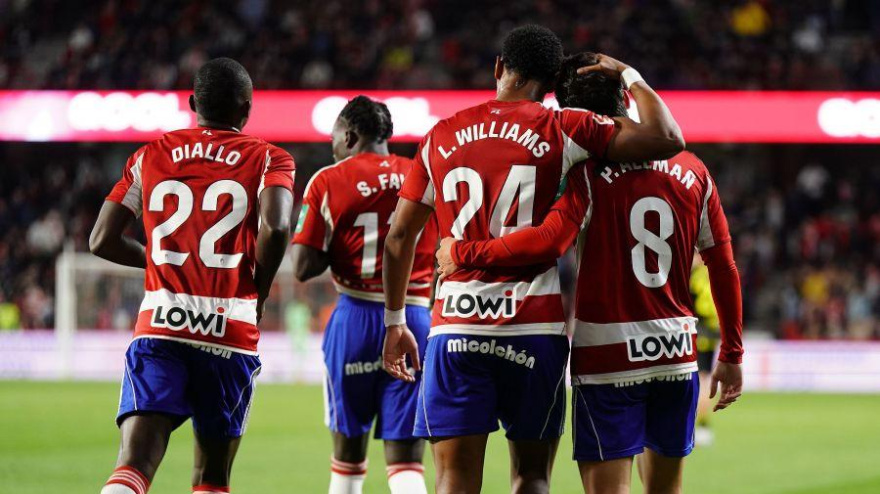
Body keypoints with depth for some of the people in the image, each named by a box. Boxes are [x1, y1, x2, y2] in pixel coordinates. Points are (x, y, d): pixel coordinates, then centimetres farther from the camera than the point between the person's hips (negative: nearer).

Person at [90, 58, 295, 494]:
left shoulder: (150, 156, 13)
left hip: (159, 326, 1)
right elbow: (275, 229, -14)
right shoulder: (268, 159, 5)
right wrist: (258, 293, 3)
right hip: (231, 333, -1)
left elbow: (102, 241, 9)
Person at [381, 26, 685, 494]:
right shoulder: (561, 130, 0)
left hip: (455, 325, 2)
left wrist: (395, 321, 23)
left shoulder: (442, 136, 10)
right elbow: (667, 139, -5)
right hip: (534, 325, -2)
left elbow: (399, 236, 14)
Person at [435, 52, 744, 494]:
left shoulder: (588, 171, -10)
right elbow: (724, 268, 10)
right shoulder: (691, 171, 7)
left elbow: (550, 241, -25)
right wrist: (732, 354, 17)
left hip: (607, 358, -5)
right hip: (678, 355, 5)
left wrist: (463, 253, -14)